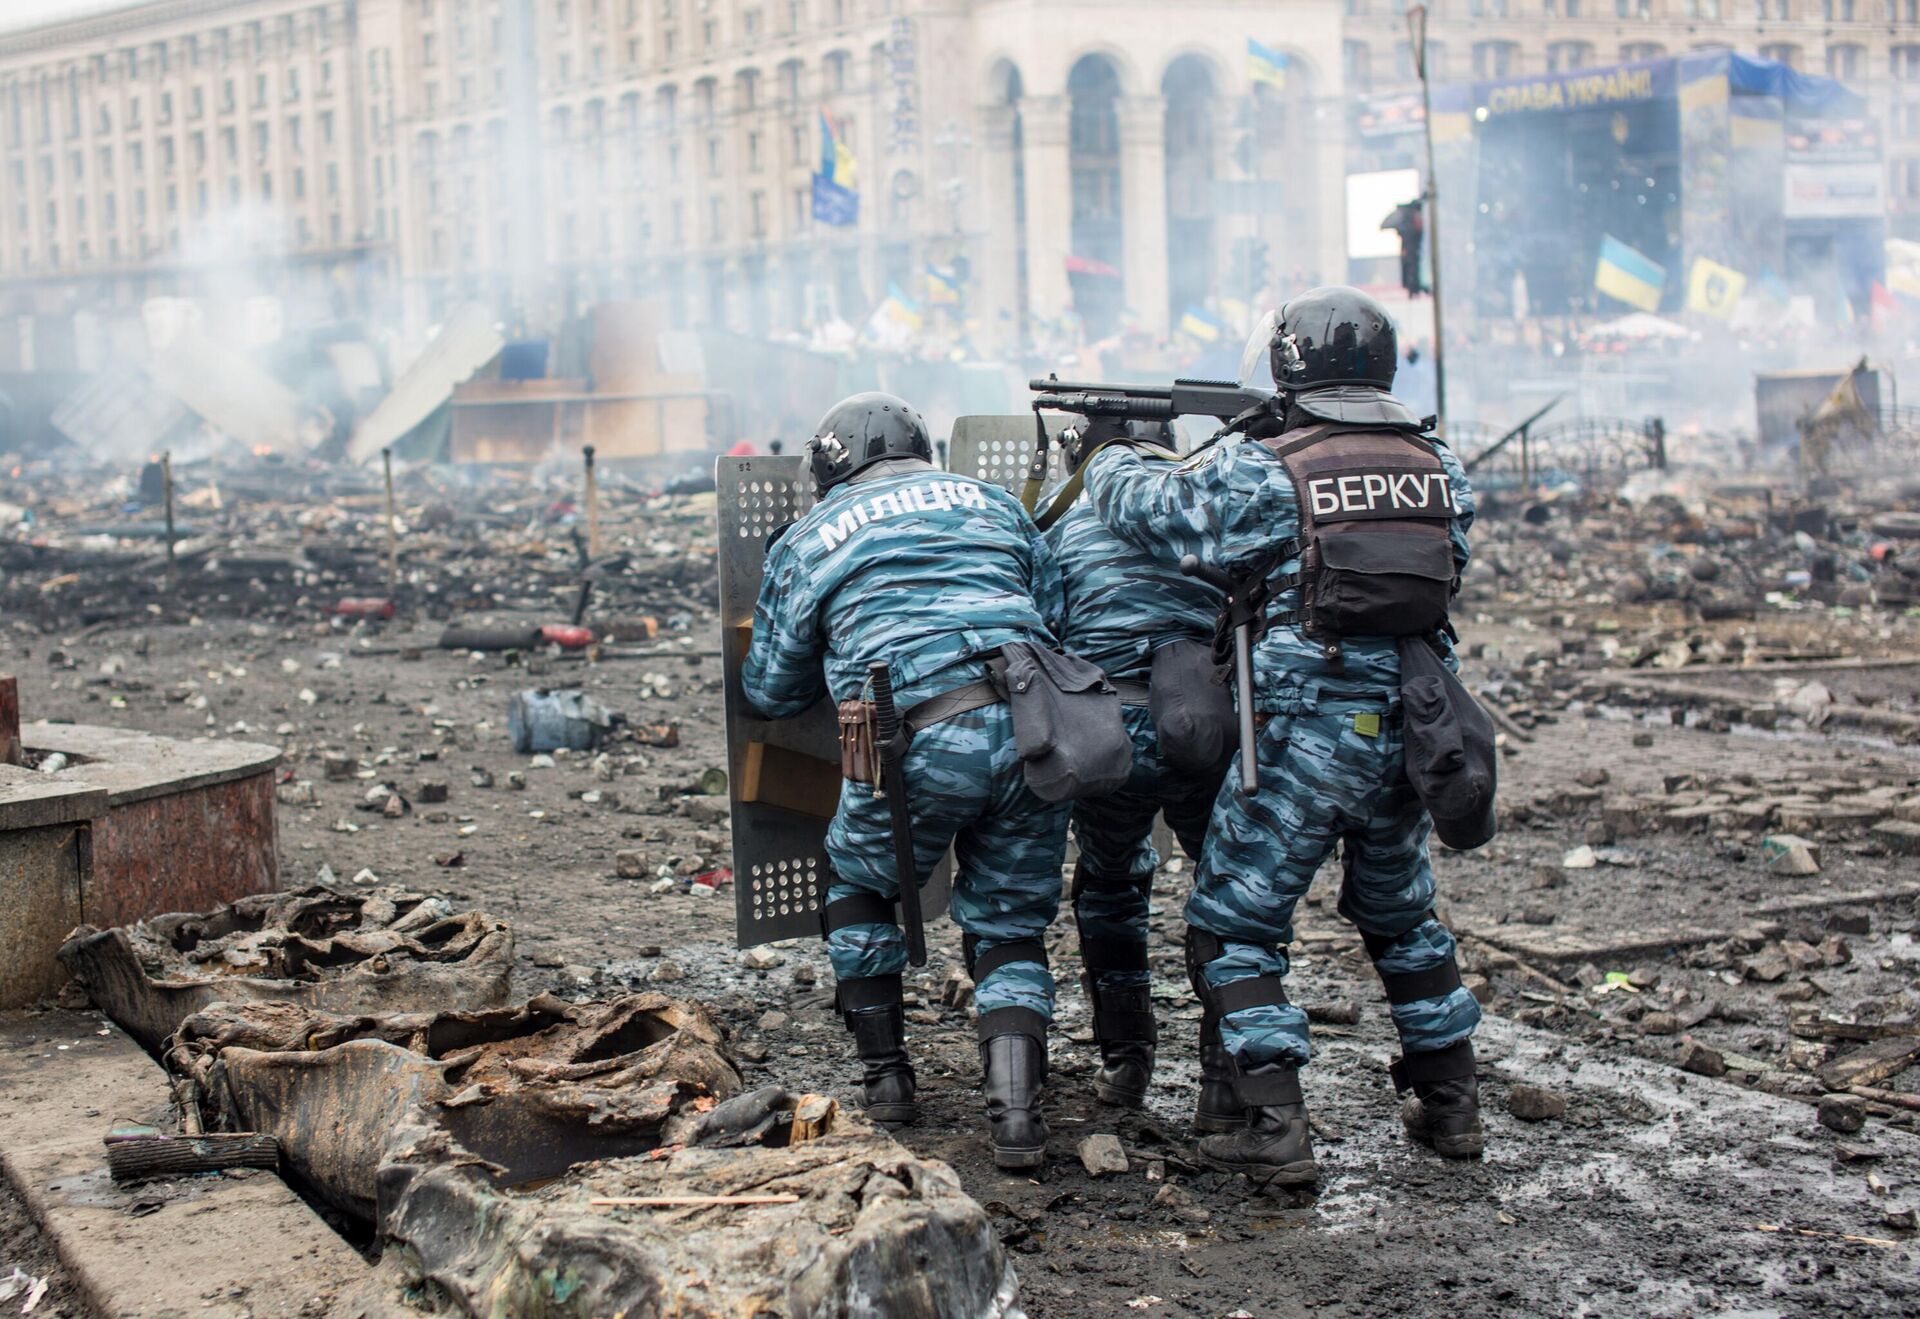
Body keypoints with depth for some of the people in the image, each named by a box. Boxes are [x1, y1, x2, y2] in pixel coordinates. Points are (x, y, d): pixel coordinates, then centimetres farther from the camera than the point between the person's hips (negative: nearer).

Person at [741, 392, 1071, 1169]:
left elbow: (772, 693, 24)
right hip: (1032, 726, 2)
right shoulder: (989, 501, 23)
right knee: (1011, 930, 16)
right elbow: (1057, 616, 22)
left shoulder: (807, 542, 18)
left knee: (860, 895, 27)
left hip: (918, 748, -2)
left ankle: (886, 1076, 26)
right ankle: (1016, 1114, -1)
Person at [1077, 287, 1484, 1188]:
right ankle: (1452, 1104, 30)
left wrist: (1108, 461, 21)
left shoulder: (1264, 470, -10)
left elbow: (1148, 510, -4)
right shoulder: (1439, 469, 4)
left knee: (1234, 925, 6)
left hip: (1306, 735, -5)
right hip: (1411, 732, 6)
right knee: (1401, 913, 25)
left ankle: (1274, 1131, -1)